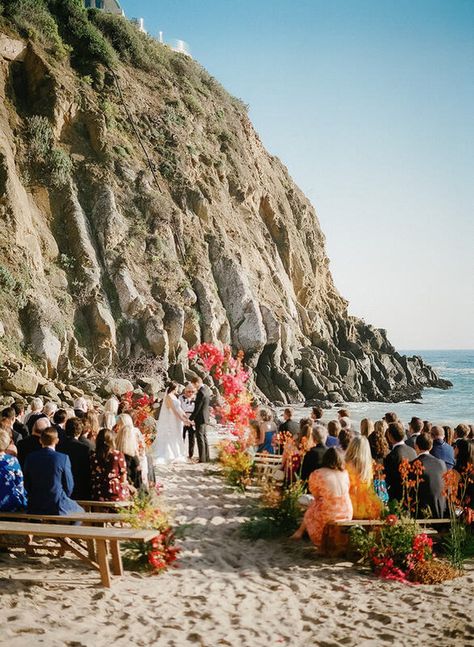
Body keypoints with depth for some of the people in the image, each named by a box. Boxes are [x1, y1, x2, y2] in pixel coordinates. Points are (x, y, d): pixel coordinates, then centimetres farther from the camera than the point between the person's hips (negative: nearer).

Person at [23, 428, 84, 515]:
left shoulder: (30, 458, -4)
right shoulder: (63, 458, -13)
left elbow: (26, 485, 4)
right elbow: (69, 486, -5)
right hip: (57, 507, -4)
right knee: (80, 512, 24)